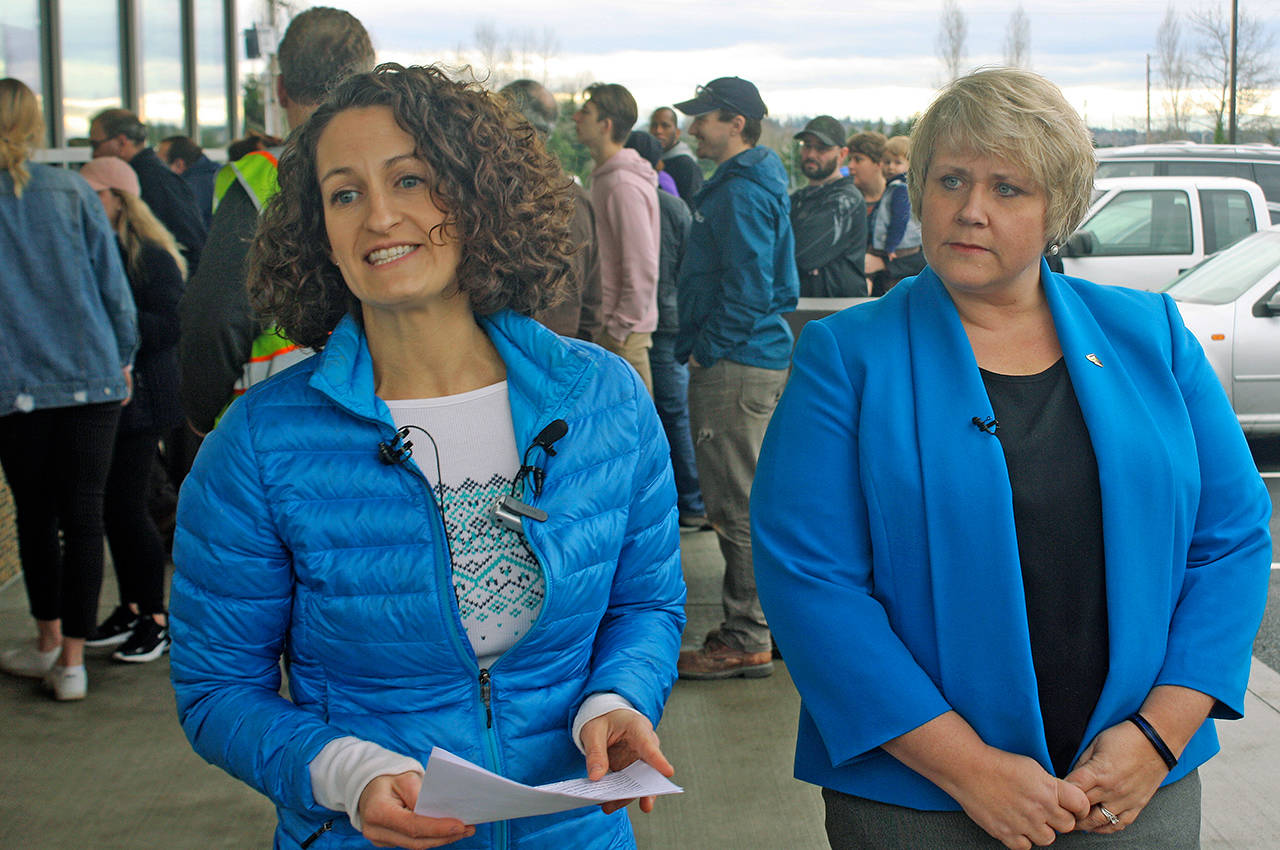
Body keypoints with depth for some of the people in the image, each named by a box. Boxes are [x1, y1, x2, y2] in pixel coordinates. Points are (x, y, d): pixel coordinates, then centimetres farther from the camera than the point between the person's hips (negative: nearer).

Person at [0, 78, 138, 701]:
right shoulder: (71, 192, 1)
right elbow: (112, 283, 3)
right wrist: (121, 358, 15)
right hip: (92, 378, 1)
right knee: (82, 515, 3)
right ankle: (71, 661, 5)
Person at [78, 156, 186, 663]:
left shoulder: (151, 255, -11)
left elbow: (172, 325, -17)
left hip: (141, 397, -7)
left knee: (127, 507, -6)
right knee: (112, 507, 12)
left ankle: (157, 618, 7)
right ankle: (130, 609, 24)